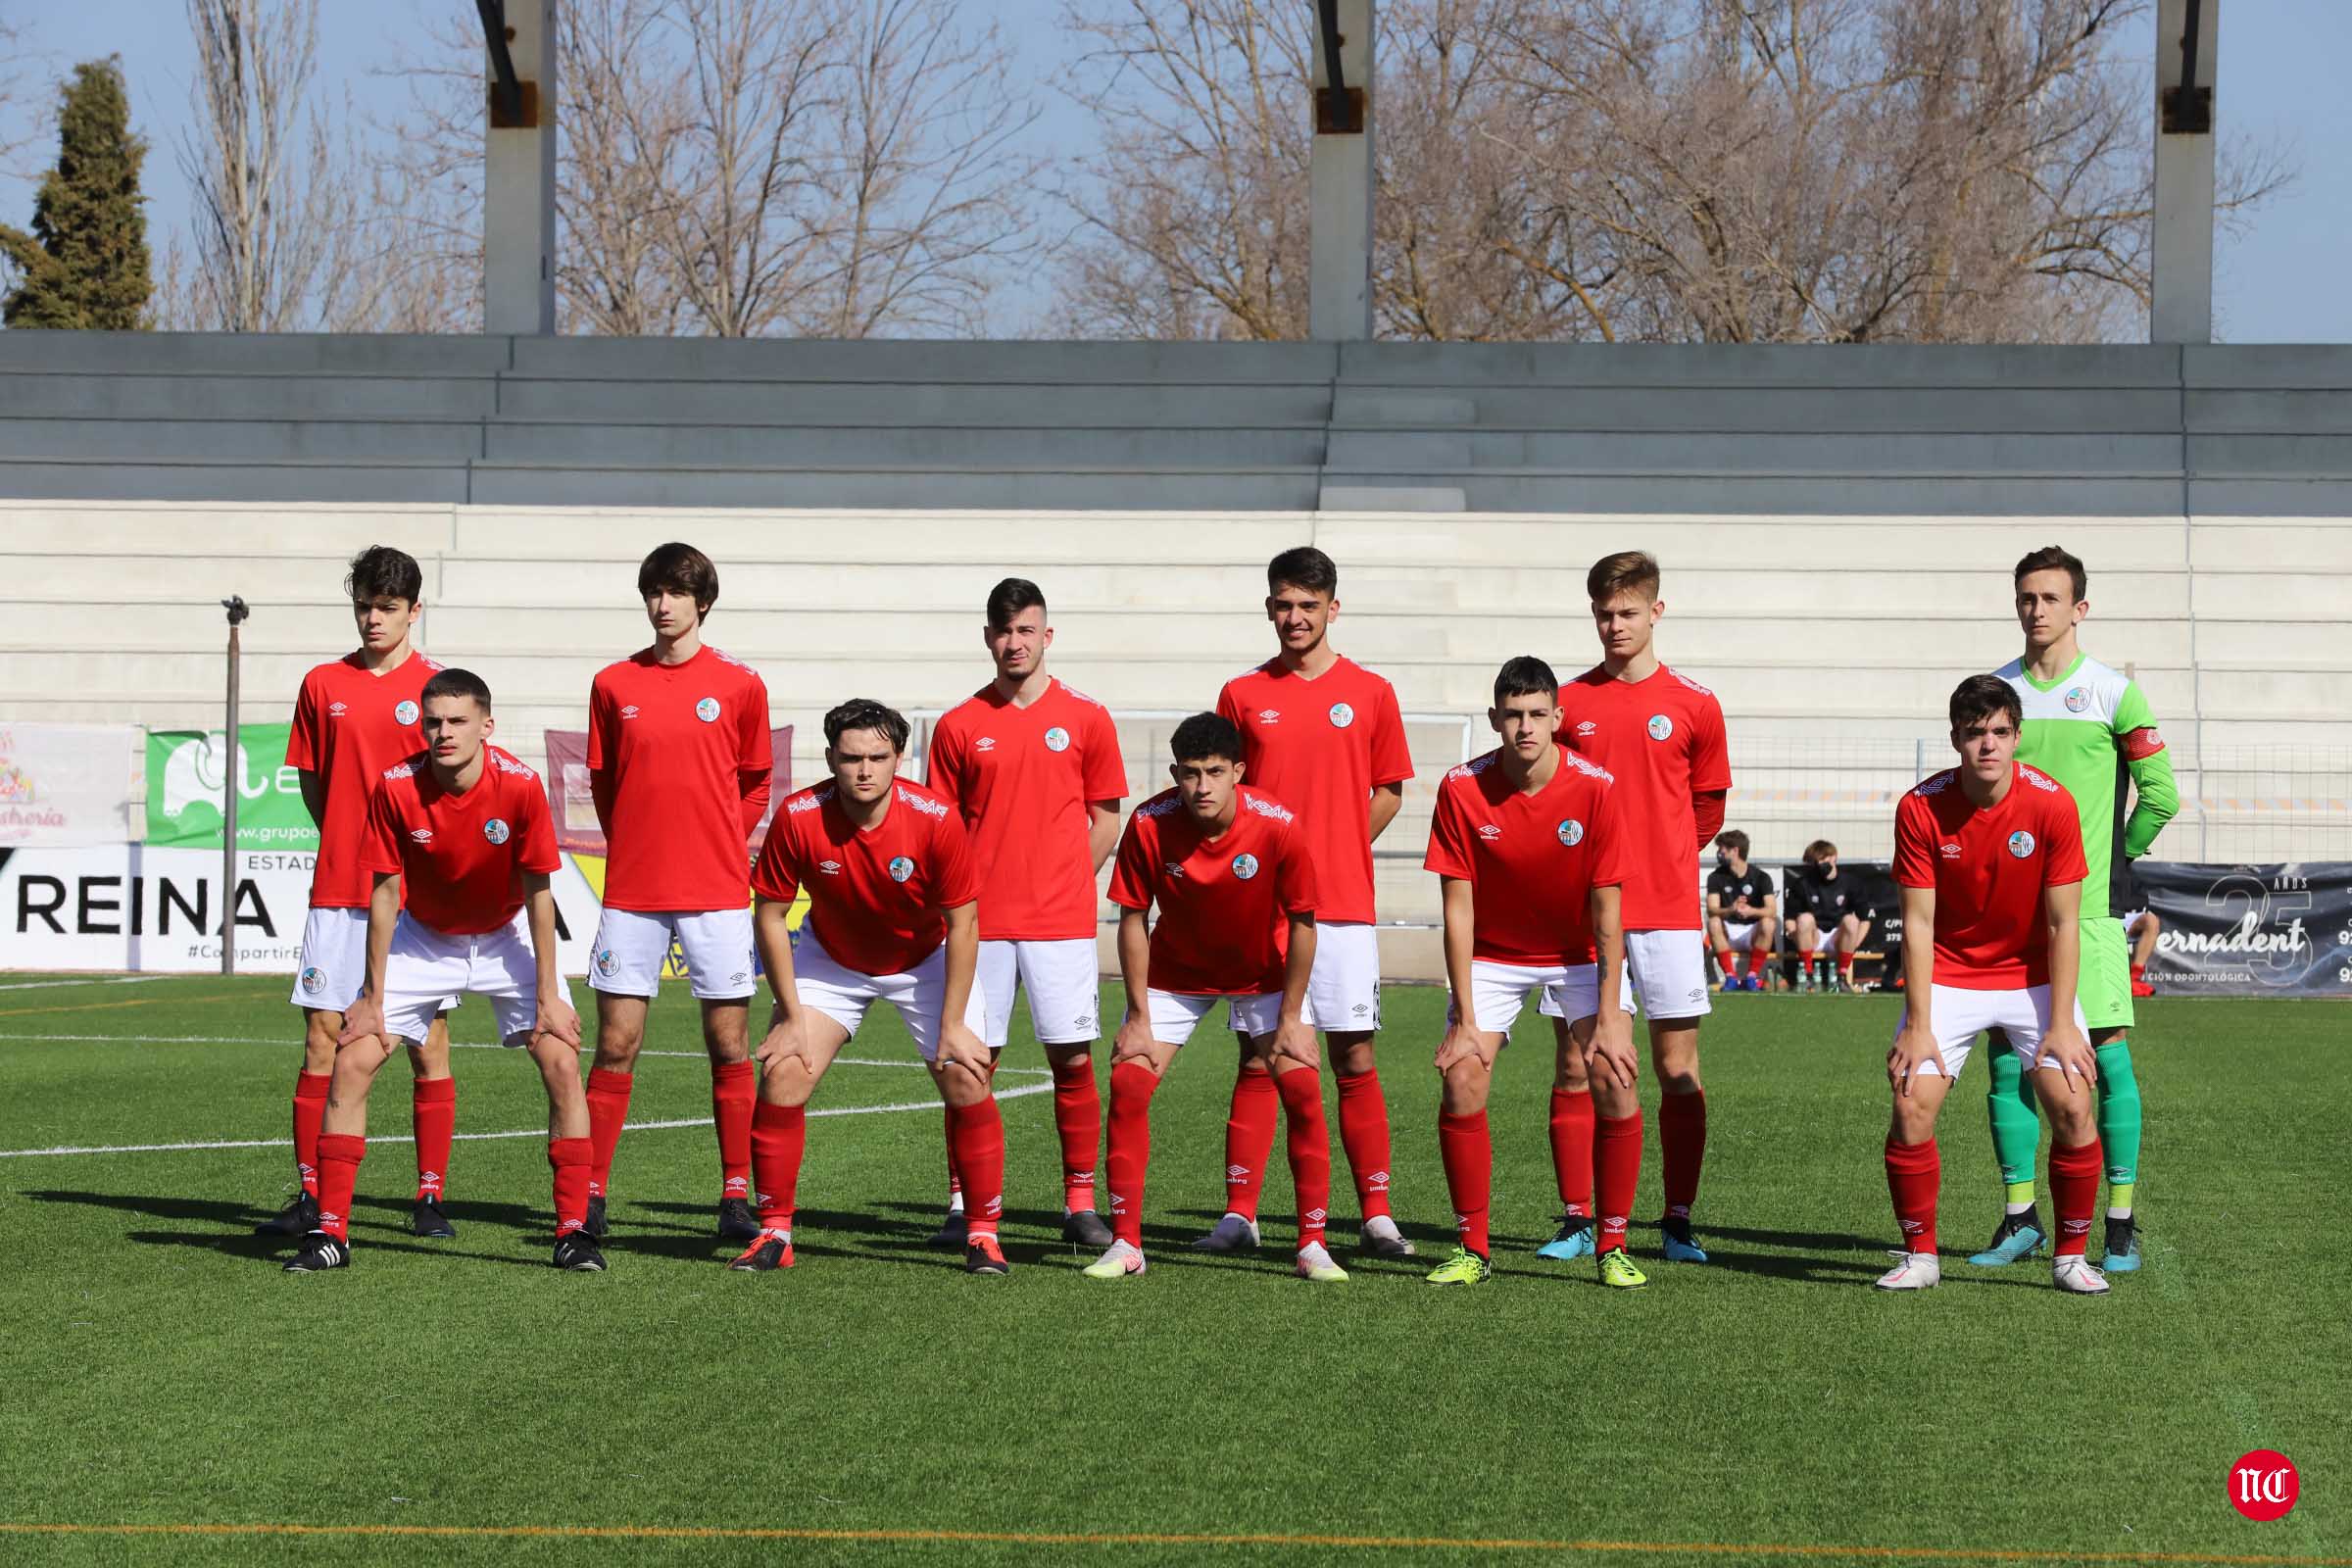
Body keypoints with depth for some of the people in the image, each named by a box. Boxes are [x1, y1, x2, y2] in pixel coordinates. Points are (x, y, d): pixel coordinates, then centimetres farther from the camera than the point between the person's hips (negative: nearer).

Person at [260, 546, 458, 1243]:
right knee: (323, 1039, 0)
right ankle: (310, 1197, 5)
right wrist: (351, 845, 6)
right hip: (337, 889, 2)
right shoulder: (323, 684, 8)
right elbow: (311, 782, 16)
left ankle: (431, 1198, 5)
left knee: (429, 1043, -1)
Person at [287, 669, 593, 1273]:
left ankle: (574, 1229, -6)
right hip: (424, 939, 1)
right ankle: (330, 1230, -2)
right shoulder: (396, 787, -22)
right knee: (351, 1060, -10)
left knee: (562, 1064, -15)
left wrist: (548, 995, -16)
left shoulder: (520, 785, -25)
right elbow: (386, 891, -14)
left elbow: (538, 893, -17)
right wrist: (373, 996, -11)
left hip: (507, 938, -1)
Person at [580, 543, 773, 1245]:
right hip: (630, 890, 1)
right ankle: (592, 1195, 6)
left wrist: (722, 849, 4)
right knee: (616, 1044, 1)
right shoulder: (614, 684, 5)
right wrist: (635, 847, 9)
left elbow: (755, 784, 11)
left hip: (716, 891, -1)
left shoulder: (739, 684, 2)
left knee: (729, 1044, 1)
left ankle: (736, 1195, 7)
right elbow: (601, 780, 15)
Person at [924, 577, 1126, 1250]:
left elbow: (1105, 820, 10)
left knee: (1073, 1061, -1)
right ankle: (964, 1205, 7)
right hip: (979, 921, 1)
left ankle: (1080, 1205, 5)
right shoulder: (958, 726, 6)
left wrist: (1064, 885, 1)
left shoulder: (1085, 717, 5)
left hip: (1061, 919, -1)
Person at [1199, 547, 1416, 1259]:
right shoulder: (1243, 695, 7)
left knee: (1356, 1059, -1)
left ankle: (1377, 1216, 3)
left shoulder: (1370, 693, 5)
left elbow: (1388, 794, 11)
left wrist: (1334, 854, 1)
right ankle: (1239, 1215, 4)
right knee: (1257, 1059, 2)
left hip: (1344, 906, -1)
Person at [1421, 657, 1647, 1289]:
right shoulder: (1462, 790, -19)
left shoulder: (1594, 788, -21)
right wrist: (1465, 1019, -19)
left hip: (1580, 953, -1)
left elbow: (1606, 911, -18)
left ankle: (1613, 1248, -2)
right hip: (1494, 954, 1)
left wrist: (1609, 1018, -22)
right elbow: (1458, 909, -15)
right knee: (1460, 1083, -14)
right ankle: (1472, 1249, 0)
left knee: (1615, 1082, -15)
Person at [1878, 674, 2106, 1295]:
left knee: (2072, 1106, -15)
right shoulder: (1921, 807, -15)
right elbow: (1918, 923, -11)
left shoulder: (2053, 804, -16)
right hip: (1948, 975, 0)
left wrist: (2062, 1026, -16)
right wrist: (1918, 1027, -16)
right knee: (1911, 1104, -15)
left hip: (2034, 975, 0)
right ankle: (1920, 1254, 2)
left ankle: (2071, 1255, 2)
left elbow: (2063, 924, -12)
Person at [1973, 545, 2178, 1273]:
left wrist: (2109, 859, 3)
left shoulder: (2113, 692, -1)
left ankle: (2120, 1221, 0)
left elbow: (2161, 795, 2)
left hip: (2087, 904, -3)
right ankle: (2019, 1216, 11)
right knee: (2007, 1057, 2)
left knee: (2107, 1051, -5)